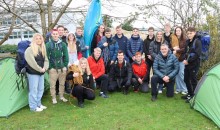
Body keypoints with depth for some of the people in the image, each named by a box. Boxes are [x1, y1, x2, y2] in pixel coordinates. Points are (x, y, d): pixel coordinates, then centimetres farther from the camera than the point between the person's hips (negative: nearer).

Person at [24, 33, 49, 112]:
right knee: (33, 90, -1)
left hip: (41, 73, 8)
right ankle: (33, 107, 10)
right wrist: (40, 69, -13)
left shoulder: (43, 49, 13)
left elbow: (46, 60, 11)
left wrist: (44, 68, -7)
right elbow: (32, 62, -18)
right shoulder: (30, 50, -11)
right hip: (33, 73, -8)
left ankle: (38, 104, 29)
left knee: (41, 89, 15)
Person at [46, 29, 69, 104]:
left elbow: (66, 56, 5)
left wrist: (65, 65, 0)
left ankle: (61, 96, 29)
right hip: (53, 68, -2)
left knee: (62, 83, 13)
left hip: (62, 68, 2)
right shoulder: (48, 44, -3)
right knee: (52, 84, 4)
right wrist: (49, 67, -9)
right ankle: (53, 98, 20)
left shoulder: (63, 44, 4)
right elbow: (46, 57, -4)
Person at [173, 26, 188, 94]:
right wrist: (174, 49, -10)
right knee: (176, 74, 4)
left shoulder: (184, 40, 0)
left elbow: (185, 49, -8)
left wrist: (177, 51, -10)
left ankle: (184, 89, 9)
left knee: (181, 74, -5)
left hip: (182, 59, -3)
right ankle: (178, 88, 15)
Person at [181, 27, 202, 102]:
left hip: (194, 64, -7)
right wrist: (185, 59, -1)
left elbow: (197, 54, -17)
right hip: (187, 64, 7)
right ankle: (190, 94, 30)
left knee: (193, 80, 1)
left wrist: (188, 61, -17)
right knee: (186, 79, 14)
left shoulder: (197, 42, -11)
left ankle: (194, 96, 14)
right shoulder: (187, 42, 10)